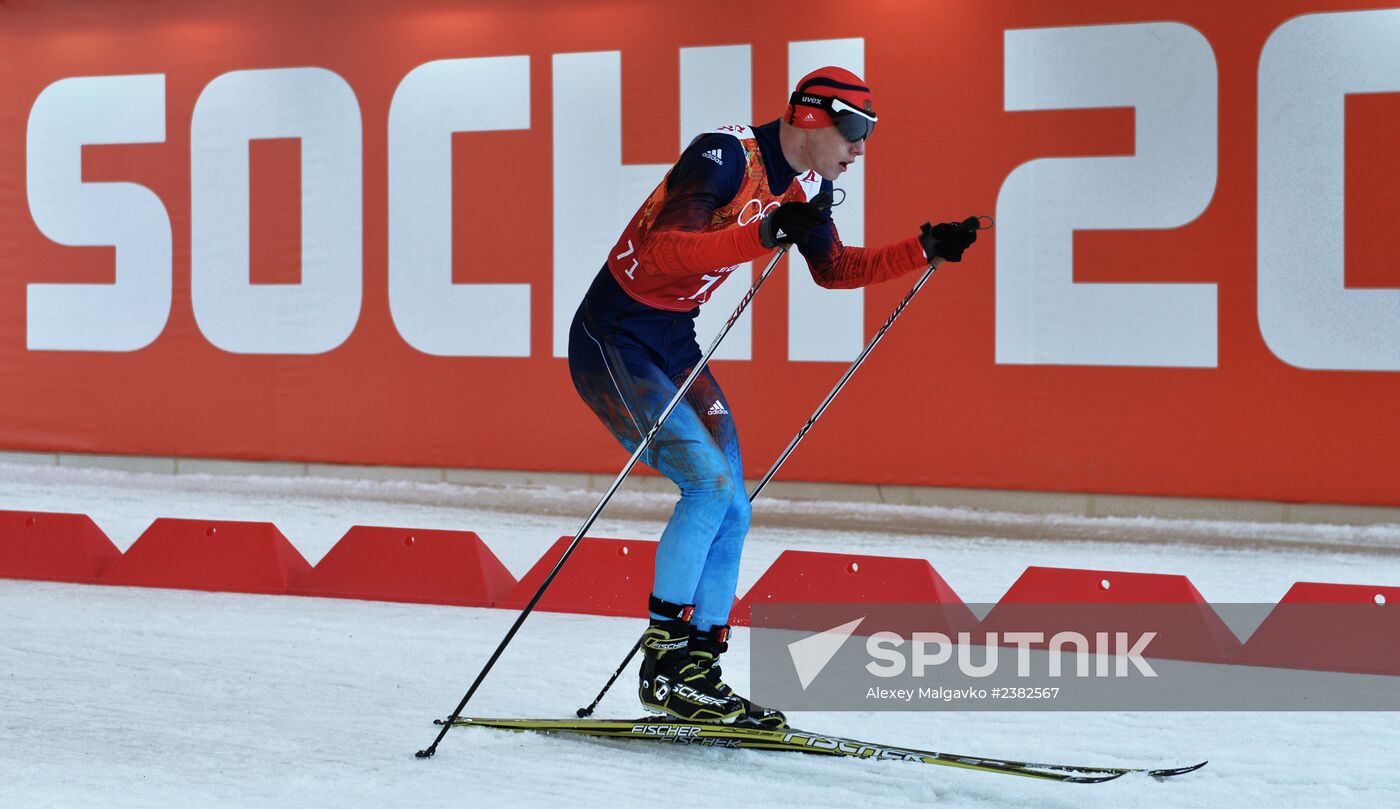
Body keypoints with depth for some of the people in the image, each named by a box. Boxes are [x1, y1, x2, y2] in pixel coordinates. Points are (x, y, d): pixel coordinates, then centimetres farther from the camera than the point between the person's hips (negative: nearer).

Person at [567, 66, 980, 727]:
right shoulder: (726, 157, -22)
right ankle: (665, 657, -11)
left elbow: (833, 269, 20)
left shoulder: (809, 184, 4)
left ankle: (696, 671, 10)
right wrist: (763, 235, -44)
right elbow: (662, 250, -34)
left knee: (731, 511, 3)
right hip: (612, 342, -9)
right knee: (709, 481, -20)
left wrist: (925, 250, 10)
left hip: (674, 346, 9)